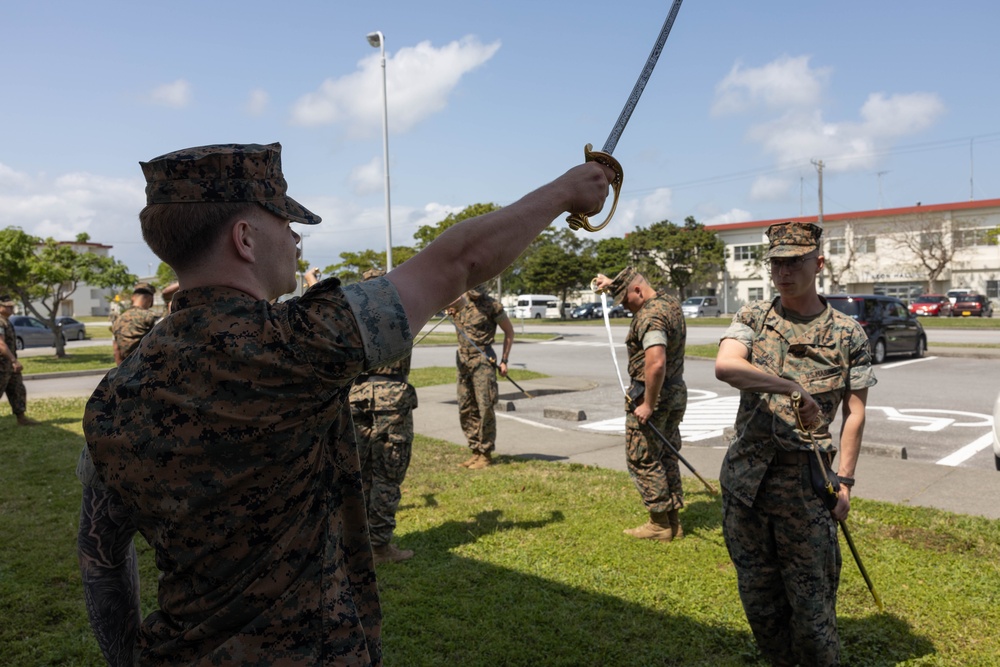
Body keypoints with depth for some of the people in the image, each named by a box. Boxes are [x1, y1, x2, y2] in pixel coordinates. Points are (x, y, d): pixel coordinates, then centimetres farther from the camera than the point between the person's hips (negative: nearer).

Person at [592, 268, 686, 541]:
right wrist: (612, 283, 28)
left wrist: (648, 404, -26)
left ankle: (659, 524, 8)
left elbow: (656, 364, -33)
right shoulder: (670, 302, 9)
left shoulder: (650, 317, -22)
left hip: (650, 396, -10)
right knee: (666, 458, 15)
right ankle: (673, 521, 22)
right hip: (676, 394, 10)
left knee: (642, 461, 2)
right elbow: (641, 293, 33)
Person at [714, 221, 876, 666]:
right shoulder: (752, 318, 3)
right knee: (757, 596, 16)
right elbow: (725, 366, -18)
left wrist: (844, 481, -3)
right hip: (745, 475, 3)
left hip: (805, 479, -2)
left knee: (810, 598, 5)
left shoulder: (847, 334, 1)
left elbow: (855, 412, 3)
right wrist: (794, 388, -27)